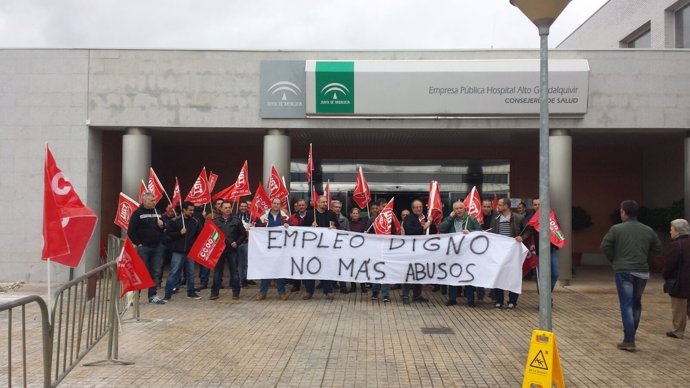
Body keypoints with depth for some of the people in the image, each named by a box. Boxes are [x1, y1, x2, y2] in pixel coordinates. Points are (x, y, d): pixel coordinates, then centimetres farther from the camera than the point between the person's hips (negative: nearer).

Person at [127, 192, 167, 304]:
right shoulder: (138, 213, -3)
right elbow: (131, 232, -7)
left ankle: (153, 296, 14)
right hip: (143, 247, -5)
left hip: (157, 247, 5)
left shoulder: (157, 212, 12)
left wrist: (162, 225, -1)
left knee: (156, 272, 6)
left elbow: (166, 227, 22)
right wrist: (138, 244, -11)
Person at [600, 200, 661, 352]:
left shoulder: (616, 229, -7)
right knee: (636, 303, 18)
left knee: (626, 305, -3)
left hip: (623, 271, -4)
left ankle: (629, 340, -7)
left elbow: (605, 246, -10)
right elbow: (657, 248, 12)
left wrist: (614, 260, 6)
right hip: (642, 272, 4)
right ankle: (631, 334, 28)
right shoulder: (648, 230, 7)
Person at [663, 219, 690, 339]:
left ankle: (678, 331, 8)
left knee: (678, 308, 1)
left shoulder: (677, 245, -18)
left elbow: (669, 263, -18)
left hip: (679, 282, -8)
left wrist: (666, 276, -2)